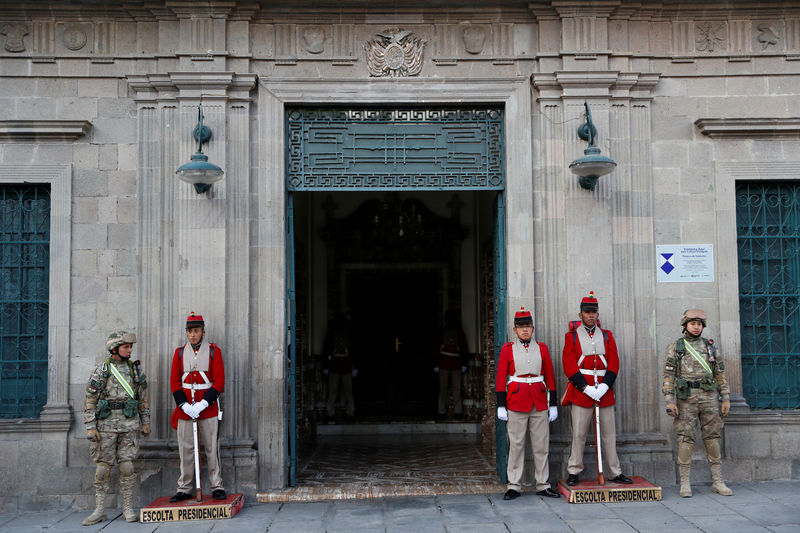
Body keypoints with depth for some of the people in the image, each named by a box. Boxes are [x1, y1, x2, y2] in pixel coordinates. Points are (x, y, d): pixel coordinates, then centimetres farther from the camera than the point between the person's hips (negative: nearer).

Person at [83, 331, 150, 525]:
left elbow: (143, 397, 14)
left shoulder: (134, 369, 8)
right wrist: (90, 427, -8)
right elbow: (90, 400, -1)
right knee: (103, 467, 2)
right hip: (106, 423, -2)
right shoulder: (101, 370, -1)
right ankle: (99, 510, 10)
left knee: (127, 466, 1)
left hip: (129, 424, 2)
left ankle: (128, 508, 8)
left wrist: (145, 422, 10)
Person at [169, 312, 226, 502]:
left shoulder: (213, 351, 0)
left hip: (209, 408, -2)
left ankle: (217, 487, 10)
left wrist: (202, 404, -14)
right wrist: (184, 405, -10)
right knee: (185, 450, 5)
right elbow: (174, 382, 4)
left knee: (212, 449, 2)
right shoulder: (180, 352, 7)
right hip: (185, 409, 2)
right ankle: (184, 489, 14)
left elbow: (219, 381, -5)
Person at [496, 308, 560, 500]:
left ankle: (543, 485, 14)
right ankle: (513, 486, 7)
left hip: (539, 403, 2)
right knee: (516, 444, 0)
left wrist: (553, 404, 6)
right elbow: (501, 378, 0)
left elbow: (550, 376, 10)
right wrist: (500, 406, -5)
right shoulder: (507, 349, 2)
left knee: (542, 445, 5)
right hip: (516, 402, -2)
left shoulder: (542, 348, 8)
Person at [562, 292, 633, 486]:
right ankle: (573, 472, 7)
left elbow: (614, 363, 3)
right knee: (578, 434, -1)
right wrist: (587, 388, -14)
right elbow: (569, 366, -6)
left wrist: (604, 386, -11)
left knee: (609, 433, 8)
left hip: (604, 391, 3)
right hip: (581, 391, -3)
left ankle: (615, 472, 16)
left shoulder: (607, 336, 11)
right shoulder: (572, 337, 3)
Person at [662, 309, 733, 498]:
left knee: (713, 439, 4)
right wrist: (669, 401, -10)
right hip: (686, 399, -2)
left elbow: (720, 374, 11)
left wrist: (726, 399, 4)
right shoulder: (674, 348, 3)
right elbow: (668, 376, -2)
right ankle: (685, 484, 3)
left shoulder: (711, 346, 10)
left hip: (709, 397, 2)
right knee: (685, 441, -3)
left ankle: (718, 482, 12)